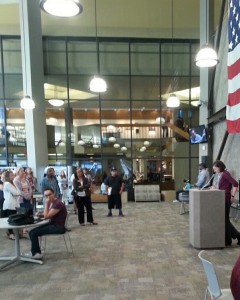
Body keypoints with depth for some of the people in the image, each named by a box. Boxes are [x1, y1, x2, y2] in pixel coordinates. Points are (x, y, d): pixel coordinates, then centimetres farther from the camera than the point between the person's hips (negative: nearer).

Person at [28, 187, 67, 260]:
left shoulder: (58, 203, -21)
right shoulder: (51, 203, 9)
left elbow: (46, 216, -22)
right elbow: (48, 215, 19)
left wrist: (46, 204, -18)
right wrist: (40, 214, -1)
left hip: (58, 227, -10)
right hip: (53, 224, 10)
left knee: (33, 233, -12)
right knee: (32, 231, 4)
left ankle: (36, 253, 7)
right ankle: (35, 252, 11)